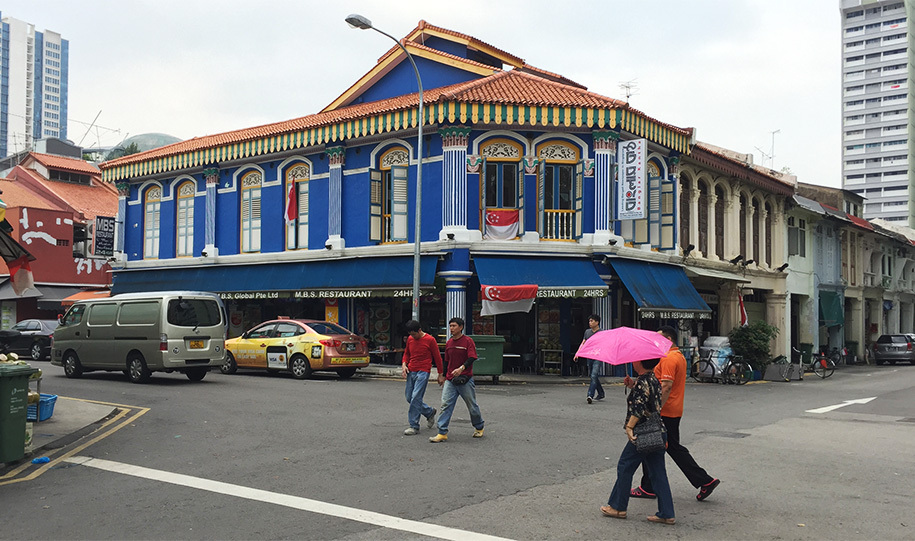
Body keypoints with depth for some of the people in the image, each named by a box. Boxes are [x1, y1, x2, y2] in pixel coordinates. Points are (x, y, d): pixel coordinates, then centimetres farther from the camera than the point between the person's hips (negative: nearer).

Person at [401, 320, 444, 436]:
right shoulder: (410, 339, 9)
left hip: (423, 372, -7)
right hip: (411, 372, 7)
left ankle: (414, 426, -8)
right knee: (409, 398, 9)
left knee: (416, 398, -14)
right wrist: (404, 364, 3)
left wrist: (441, 374, 2)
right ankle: (430, 412, 31)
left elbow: (437, 357, -1)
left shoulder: (430, 340, -7)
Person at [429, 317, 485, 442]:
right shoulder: (449, 343, 10)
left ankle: (479, 428, 31)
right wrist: (444, 377, 22)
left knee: (472, 406, 9)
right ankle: (442, 433, -7)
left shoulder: (468, 341, -7)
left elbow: (472, 358, -17)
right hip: (450, 380, 5)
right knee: (445, 405, -6)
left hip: (465, 380, -5)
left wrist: (462, 368, -32)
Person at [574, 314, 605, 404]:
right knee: (593, 377, 13)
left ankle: (590, 395, -20)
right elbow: (583, 343, 14)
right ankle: (600, 394, 28)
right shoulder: (587, 331, 13)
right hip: (589, 357, 6)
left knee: (593, 376, -16)